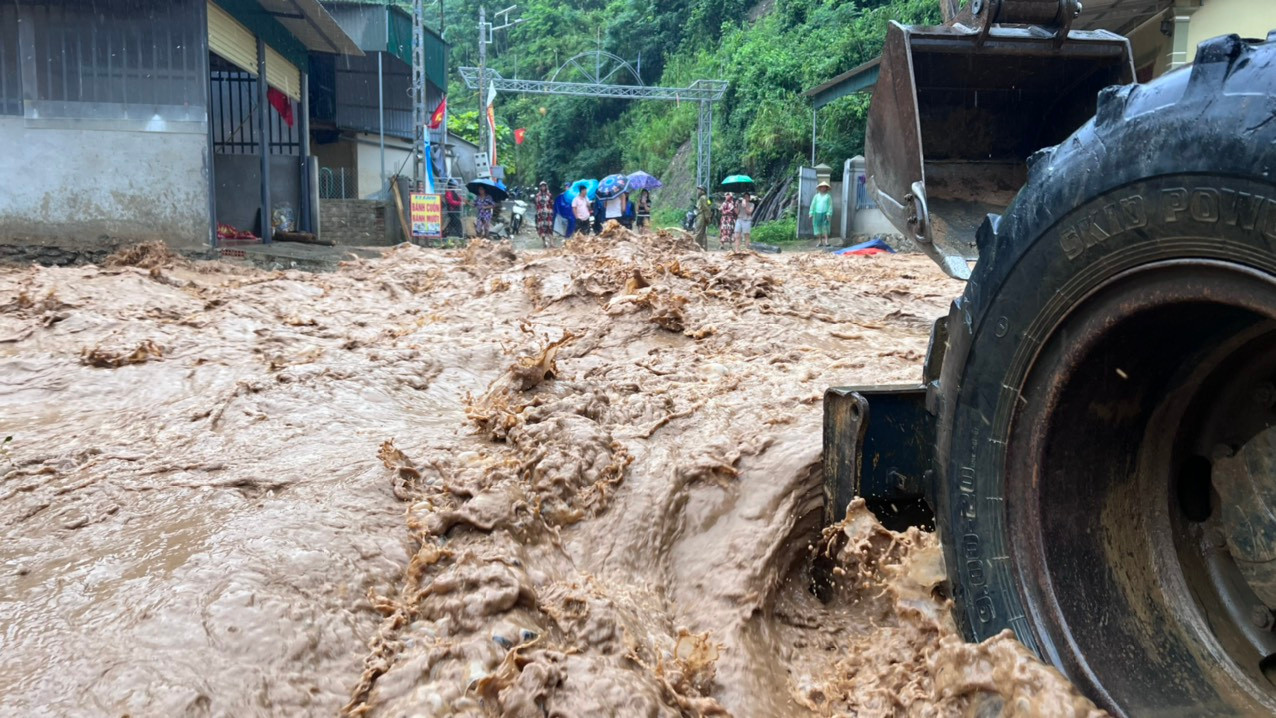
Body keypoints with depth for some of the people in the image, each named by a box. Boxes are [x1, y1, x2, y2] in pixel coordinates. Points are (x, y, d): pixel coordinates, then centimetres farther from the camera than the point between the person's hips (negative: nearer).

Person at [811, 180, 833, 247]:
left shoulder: (828, 196, 5)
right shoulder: (816, 196, 12)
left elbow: (830, 206, 1)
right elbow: (813, 205, 11)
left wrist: (829, 214, -10)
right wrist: (811, 213, 2)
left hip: (825, 213, -3)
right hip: (817, 213, 3)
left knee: (825, 227, -11)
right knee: (818, 227, 3)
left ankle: (826, 241, -14)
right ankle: (819, 241, 9)